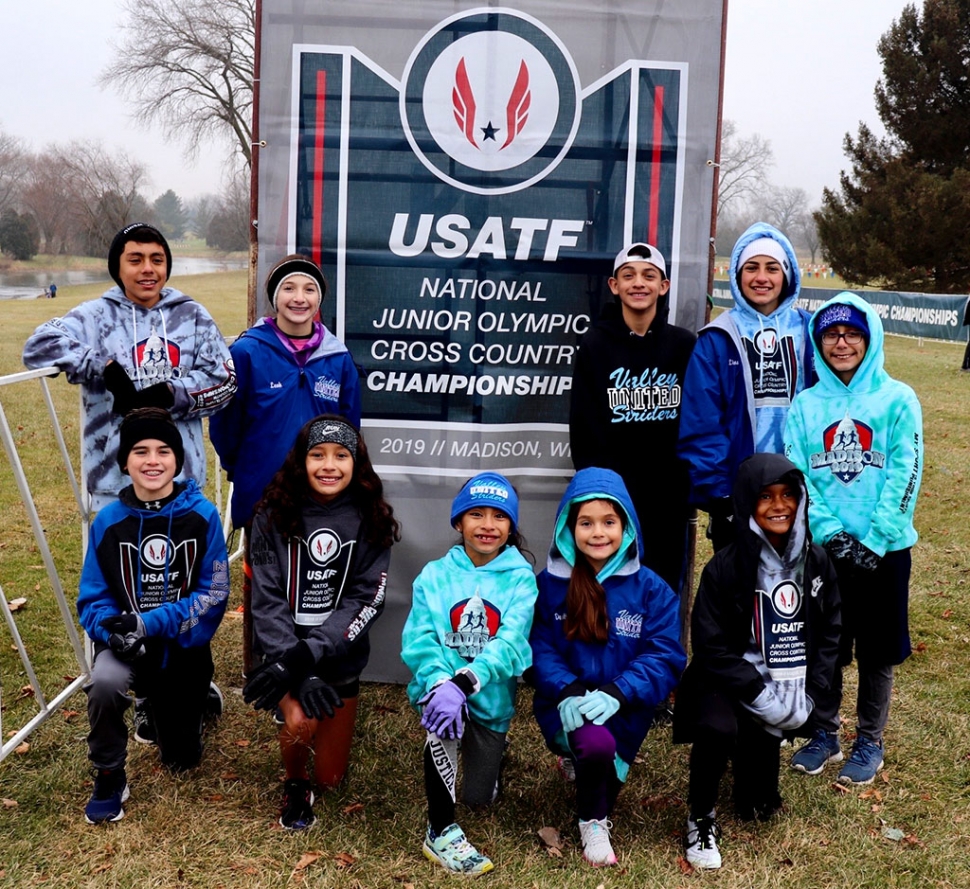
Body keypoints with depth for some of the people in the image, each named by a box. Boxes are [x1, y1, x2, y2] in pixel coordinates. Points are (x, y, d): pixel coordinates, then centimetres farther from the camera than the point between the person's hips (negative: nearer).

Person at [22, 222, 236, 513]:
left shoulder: (192, 315, 6)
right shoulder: (96, 316, 0)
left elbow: (224, 380, 0)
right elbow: (39, 345, -13)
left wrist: (167, 394, -14)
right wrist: (105, 367, -21)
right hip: (114, 476, -2)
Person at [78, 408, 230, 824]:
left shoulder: (202, 515, -15)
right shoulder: (108, 521, -11)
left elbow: (214, 593, -16)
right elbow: (92, 598, -6)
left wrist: (149, 623, -27)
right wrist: (113, 630, -28)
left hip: (185, 646, 0)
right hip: (127, 644, 0)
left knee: (182, 759, 14)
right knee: (105, 681, -36)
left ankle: (197, 696, 48)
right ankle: (109, 777, -10)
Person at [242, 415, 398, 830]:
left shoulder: (370, 520, -6)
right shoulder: (273, 515, -8)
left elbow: (364, 600, -12)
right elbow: (267, 600, -12)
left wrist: (307, 655, -25)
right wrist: (298, 674, -23)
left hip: (340, 658, 2)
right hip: (283, 652, -1)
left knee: (330, 776, 6)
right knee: (300, 721, -29)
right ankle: (294, 786, 6)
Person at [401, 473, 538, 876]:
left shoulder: (520, 578, -9)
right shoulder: (434, 575, -5)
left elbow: (511, 643, -23)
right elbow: (418, 639, -16)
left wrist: (463, 683, -40)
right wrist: (440, 683, -37)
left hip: (491, 695, 1)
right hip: (440, 682, -1)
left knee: (480, 797, 4)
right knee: (442, 704, -35)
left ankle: (491, 751, 42)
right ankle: (441, 831, -21)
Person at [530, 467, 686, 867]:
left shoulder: (650, 589, -2)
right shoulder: (548, 584, -2)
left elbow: (665, 657, -8)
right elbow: (539, 650, -4)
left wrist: (615, 693, -22)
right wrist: (567, 693, -22)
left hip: (622, 711, 2)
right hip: (567, 708, -2)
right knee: (597, 743, -29)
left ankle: (586, 766, 31)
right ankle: (592, 821, 1)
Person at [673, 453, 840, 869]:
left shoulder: (817, 561, 1)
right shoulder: (726, 566, -12)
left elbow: (828, 634, 7)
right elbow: (712, 647, -12)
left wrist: (806, 696, -4)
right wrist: (761, 695, -18)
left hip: (788, 690, 4)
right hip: (732, 684, -3)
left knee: (758, 805, 1)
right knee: (717, 728, -36)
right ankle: (701, 818, -10)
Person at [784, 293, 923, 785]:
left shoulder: (898, 399, -3)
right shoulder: (805, 405, 3)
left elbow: (905, 474, -9)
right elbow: (797, 477, -1)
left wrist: (873, 542, -14)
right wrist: (830, 534, -12)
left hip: (884, 548, -2)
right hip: (822, 548, 2)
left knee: (876, 651, 9)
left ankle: (869, 742, 25)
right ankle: (823, 735, 27)